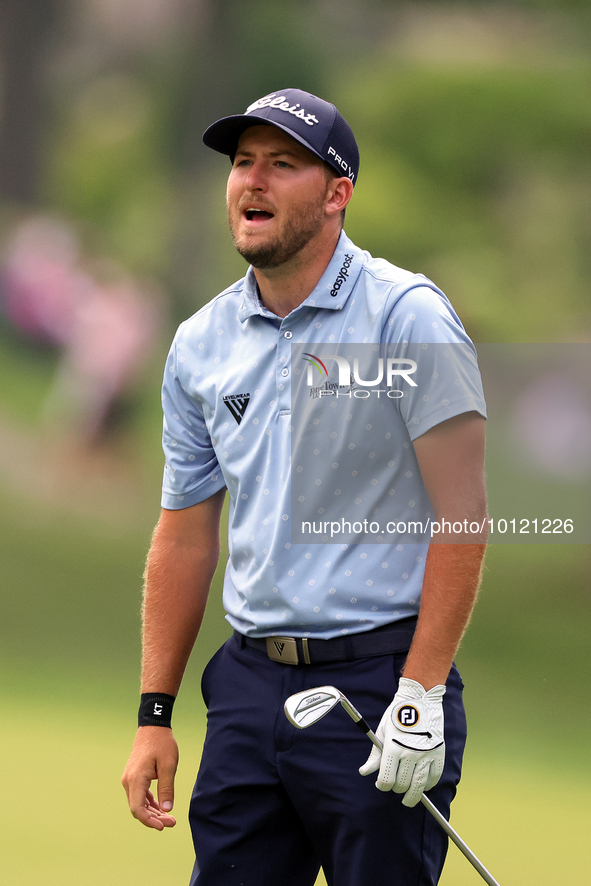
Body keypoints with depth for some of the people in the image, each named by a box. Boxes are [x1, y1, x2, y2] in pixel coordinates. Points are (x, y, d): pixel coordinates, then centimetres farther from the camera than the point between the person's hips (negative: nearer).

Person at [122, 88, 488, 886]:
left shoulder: (406, 317, -8)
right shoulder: (201, 343, 9)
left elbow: (461, 512, -11)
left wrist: (421, 696, -16)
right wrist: (154, 714, 12)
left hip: (377, 679, -5)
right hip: (250, 684, 5)